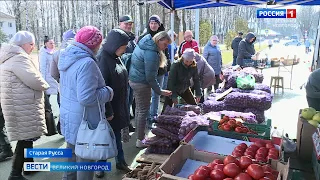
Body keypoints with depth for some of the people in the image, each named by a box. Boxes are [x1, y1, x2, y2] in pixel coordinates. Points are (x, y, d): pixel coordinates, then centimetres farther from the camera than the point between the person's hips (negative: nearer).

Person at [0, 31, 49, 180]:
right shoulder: (18, 57, -18)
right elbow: (33, 79, -26)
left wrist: (41, 84, 7)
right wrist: (45, 85, -6)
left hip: (23, 103, 11)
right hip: (22, 105, -11)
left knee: (28, 135, 20)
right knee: (25, 137, -4)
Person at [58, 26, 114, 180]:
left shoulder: (67, 57, 5)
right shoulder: (87, 63, -25)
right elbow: (87, 98, -29)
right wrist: (108, 92, -14)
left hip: (69, 117, 9)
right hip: (83, 121, -9)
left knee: (73, 155, 26)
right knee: (85, 160, 8)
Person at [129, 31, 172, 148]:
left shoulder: (144, 44, 6)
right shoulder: (151, 53, -24)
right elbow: (150, 77, -22)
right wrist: (159, 91, -14)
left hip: (133, 80, 10)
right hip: (142, 83, -10)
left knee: (139, 108, 20)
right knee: (143, 111, 0)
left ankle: (139, 135, 34)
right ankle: (140, 140, 11)